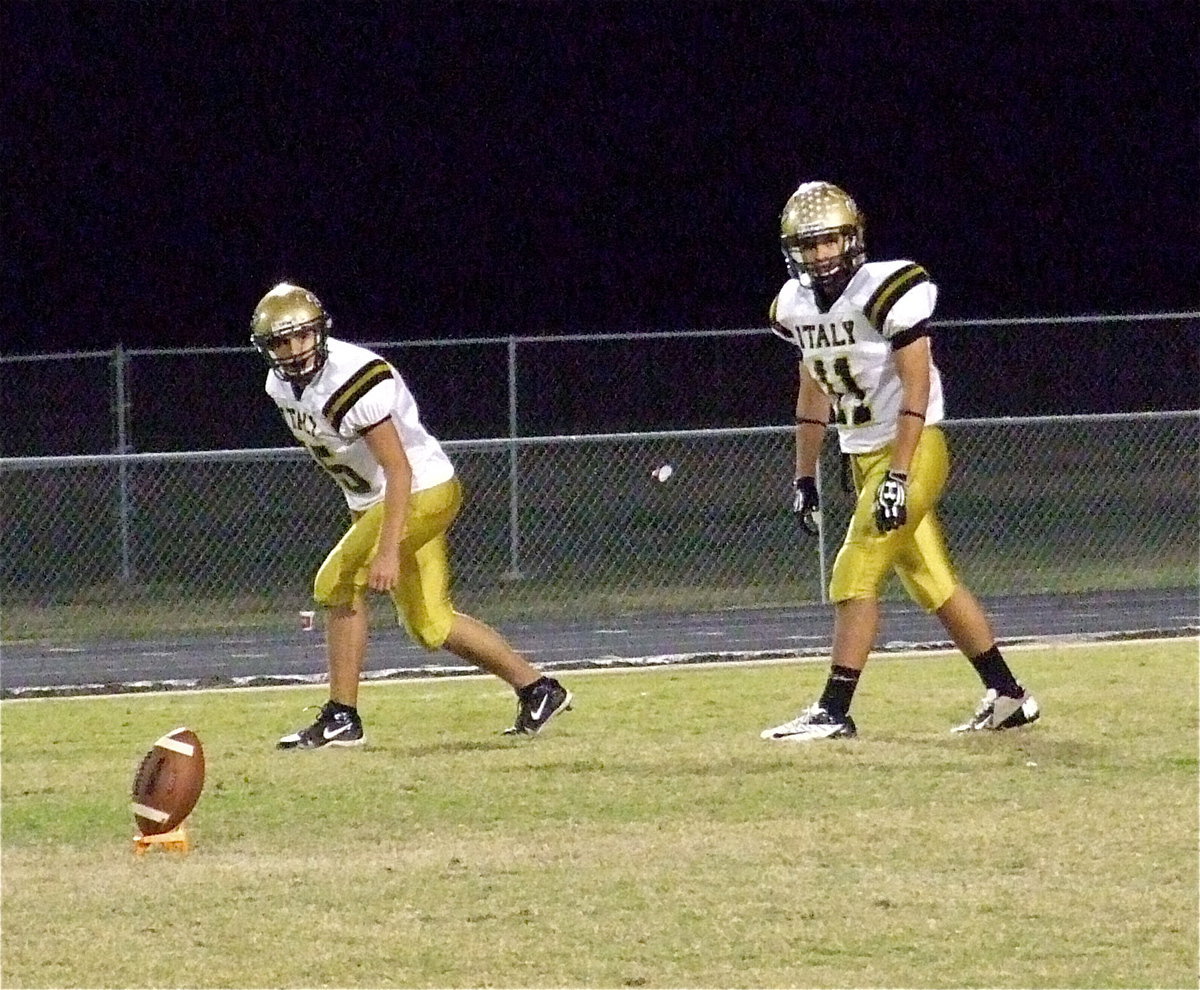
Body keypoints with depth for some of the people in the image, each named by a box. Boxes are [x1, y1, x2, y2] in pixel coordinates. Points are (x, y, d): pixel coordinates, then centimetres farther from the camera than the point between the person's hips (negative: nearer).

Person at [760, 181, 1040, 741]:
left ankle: (834, 711, -8)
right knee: (933, 583, 11)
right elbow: (814, 393, 17)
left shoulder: (886, 291, -18)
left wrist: (898, 476, -24)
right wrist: (804, 477, 16)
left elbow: (916, 387, -20)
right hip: (864, 459, 8)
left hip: (910, 450, -8)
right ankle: (1007, 697, 19)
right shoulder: (797, 306, 5)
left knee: (855, 578, -12)